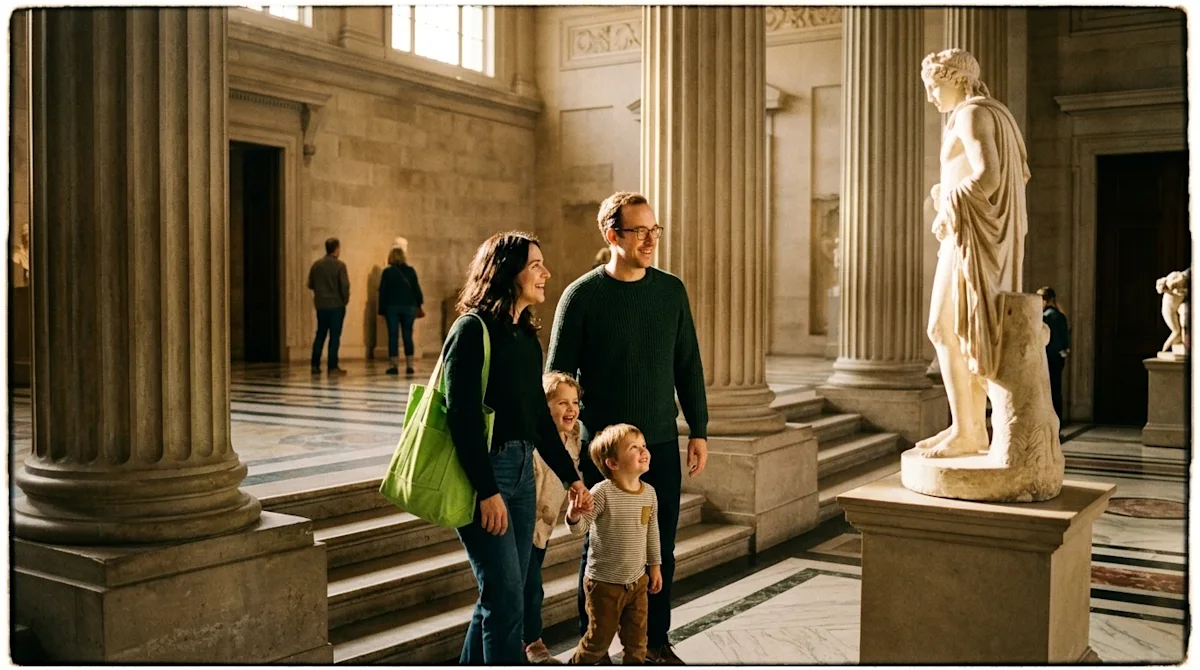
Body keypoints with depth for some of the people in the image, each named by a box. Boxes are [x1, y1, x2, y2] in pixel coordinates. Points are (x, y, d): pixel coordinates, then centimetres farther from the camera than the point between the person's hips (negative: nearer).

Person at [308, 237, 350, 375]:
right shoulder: (339, 265, -11)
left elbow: (310, 284, 9)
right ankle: (332, 367, -1)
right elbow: (345, 285, -15)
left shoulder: (316, 265, 4)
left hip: (320, 305, 5)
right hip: (336, 305, -5)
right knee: (334, 336, 0)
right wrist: (345, 300, -1)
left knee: (320, 334, 14)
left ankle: (315, 365, 13)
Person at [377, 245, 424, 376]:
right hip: (409, 306, 2)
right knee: (408, 336, 6)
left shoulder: (387, 272, -2)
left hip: (392, 307, -2)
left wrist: (382, 310, 2)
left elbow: (382, 292, -2)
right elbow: (416, 288, 5)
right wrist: (419, 305, 16)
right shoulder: (411, 270, 2)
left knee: (393, 336, 2)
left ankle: (394, 366, 0)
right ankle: (409, 366, 4)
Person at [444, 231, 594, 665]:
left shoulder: (526, 335, 12)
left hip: (521, 468, 8)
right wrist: (487, 490, -19)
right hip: (483, 470, -8)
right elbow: (462, 417, -17)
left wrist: (570, 476, 18)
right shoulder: (473, 329, -12)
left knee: (500, 595, 13)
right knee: (506, 597, -6)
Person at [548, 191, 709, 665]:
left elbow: (688, 365, 9)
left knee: (660, 549, 10)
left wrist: (699, 431, 6)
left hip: (662, 445, 3)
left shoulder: (671, 290, 4)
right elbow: (557, 376, -4)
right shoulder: (581, 296, -7)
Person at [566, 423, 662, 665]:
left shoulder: (649, 493, -2)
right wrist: (574, 516, -45)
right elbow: (580, 528, -22)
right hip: (605, 582, -5)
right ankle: (577, 663, 34)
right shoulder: (602, 492, -21)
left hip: (637, 580, 5)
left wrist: (655, 566, 15)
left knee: (637, 640, 16)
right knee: (599, 639, 9)